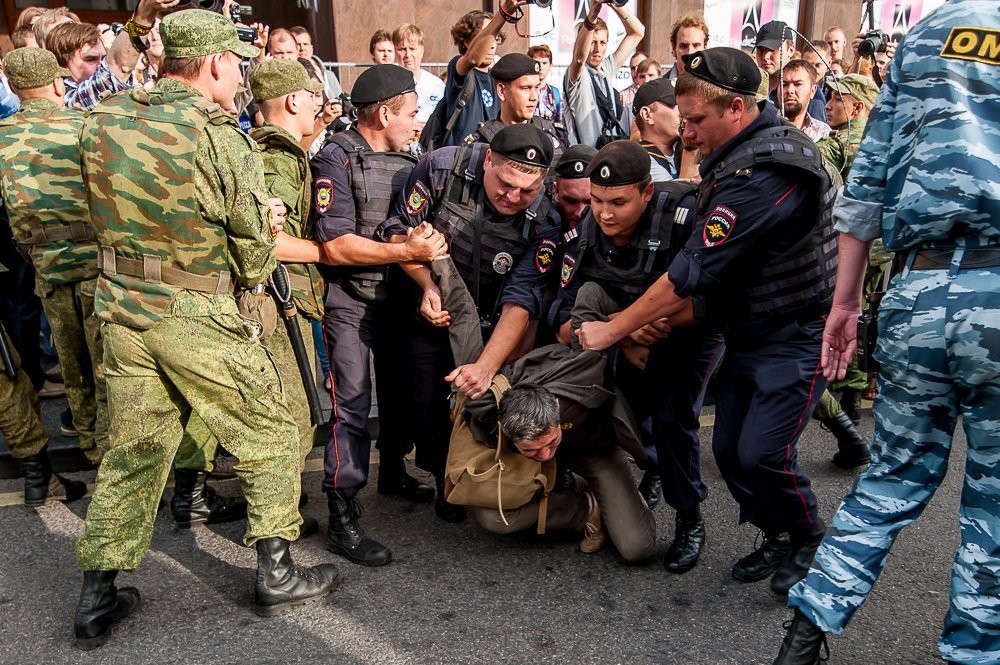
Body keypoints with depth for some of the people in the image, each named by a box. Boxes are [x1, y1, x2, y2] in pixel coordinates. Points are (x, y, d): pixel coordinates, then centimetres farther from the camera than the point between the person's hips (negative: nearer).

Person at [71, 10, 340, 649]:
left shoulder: (101, 122, 3)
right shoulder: (222, 137, -15)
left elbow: (111, 217, 13)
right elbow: (253, 257, -12)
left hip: (122, 309, 6)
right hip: (199, 319, -6)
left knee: (133, 450, 17)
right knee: (270, 435, 12)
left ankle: (97, 596, 26)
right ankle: (276, 574, 22)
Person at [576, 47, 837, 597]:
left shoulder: (768, 170, -27)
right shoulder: (735, 160, 6)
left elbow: (694, 270, -29)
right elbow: (710, 272, 9)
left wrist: (611, 330, -21)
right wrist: (665, 322, -3)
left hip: (798, 335, -9)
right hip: (746, 333, 9)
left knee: (762, 452, -12)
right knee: (728, 449, 7)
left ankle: (807, 539, 17)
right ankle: (777, 536, 29)